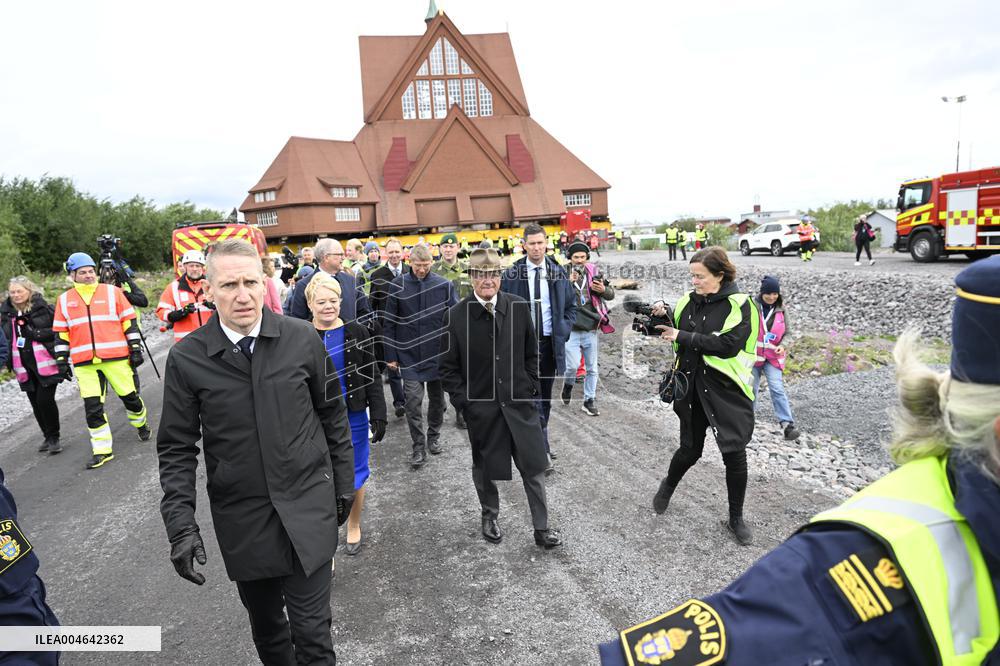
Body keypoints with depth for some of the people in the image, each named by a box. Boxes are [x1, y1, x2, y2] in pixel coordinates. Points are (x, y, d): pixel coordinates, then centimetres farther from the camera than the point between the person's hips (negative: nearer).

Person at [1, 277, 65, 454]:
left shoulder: (44, 308, -4)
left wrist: (38, 333, -17)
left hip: (45, 364, -5)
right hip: (24, 367, 5)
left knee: (45, 400, -10)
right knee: (35, 403, 10)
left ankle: (54, 438, 6)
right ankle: (48, 437, 25)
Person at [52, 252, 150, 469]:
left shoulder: (112, 292, 4)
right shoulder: (64, 299, 11)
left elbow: (129, 320, 5)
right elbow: (60, 333, 14)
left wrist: (135, 348, 0)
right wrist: (61, 360, 9)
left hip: (116, 357, -2)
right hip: (84, 363, 2)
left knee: (130, 396, 6)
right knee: (92, 407, -1)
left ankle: (141, 424, 36)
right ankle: (102, 450, 7)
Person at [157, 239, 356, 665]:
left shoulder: (303, 339, -7)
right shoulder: (186, 358, -8)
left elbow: (333, 414, 3)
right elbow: (177, 448, -2)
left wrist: (344, 483, 6)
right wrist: (181, 525, -9)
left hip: (308, 507, -1)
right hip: (241, 517, 1)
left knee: (311, 630, 5)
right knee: (266, 626, 19)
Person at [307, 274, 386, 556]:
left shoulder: (357, 333, -3)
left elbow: (371, 378, -1)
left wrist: (378, 415, -5)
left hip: (353, 417, 0)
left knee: (355, 476, 10)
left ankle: (354, 526, 34)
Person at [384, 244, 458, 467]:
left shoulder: (445, 285, -4)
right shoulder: (397, 285, -4)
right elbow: (389, 323, 0)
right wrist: (390, 355, -2)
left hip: (438, 354, 1)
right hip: (409, 355, -1)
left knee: (437, 398, 14)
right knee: (413, 401, -3)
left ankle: (434, 435, 36)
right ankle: (419, 446, 12)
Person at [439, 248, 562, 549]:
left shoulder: (519, 307, -3)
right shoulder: (458, 315, -8)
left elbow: (531, 353, 8)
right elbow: (449, 366, -1)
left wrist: (531, 388, 3)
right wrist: (461, 399, -6)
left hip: (519, 402, 1)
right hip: (480, 405, -1)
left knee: (534, 467, 6)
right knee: (484, 467, 16)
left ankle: (542, 528, 22)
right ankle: (490, 517, 41)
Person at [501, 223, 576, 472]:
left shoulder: (558, 272, 3)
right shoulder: (511, 274, -5)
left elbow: (571, 305, 13)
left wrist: (563, 331, 2)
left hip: (550, 342, 3)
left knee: (545, 395, 14)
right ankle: (542, 450, -2)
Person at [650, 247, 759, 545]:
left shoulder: (739, 305, -10)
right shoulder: (689, 301, 4)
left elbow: (727, 345, -21)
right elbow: (676, 330, 14)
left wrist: (683, 336, -18)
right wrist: (663, 317, -7)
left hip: (725, 390, -3)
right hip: (691, 387, 3)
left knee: (734, 454, 4)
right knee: (690, 449, 11)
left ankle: (736, 518, 24)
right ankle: (668, 485, 43)